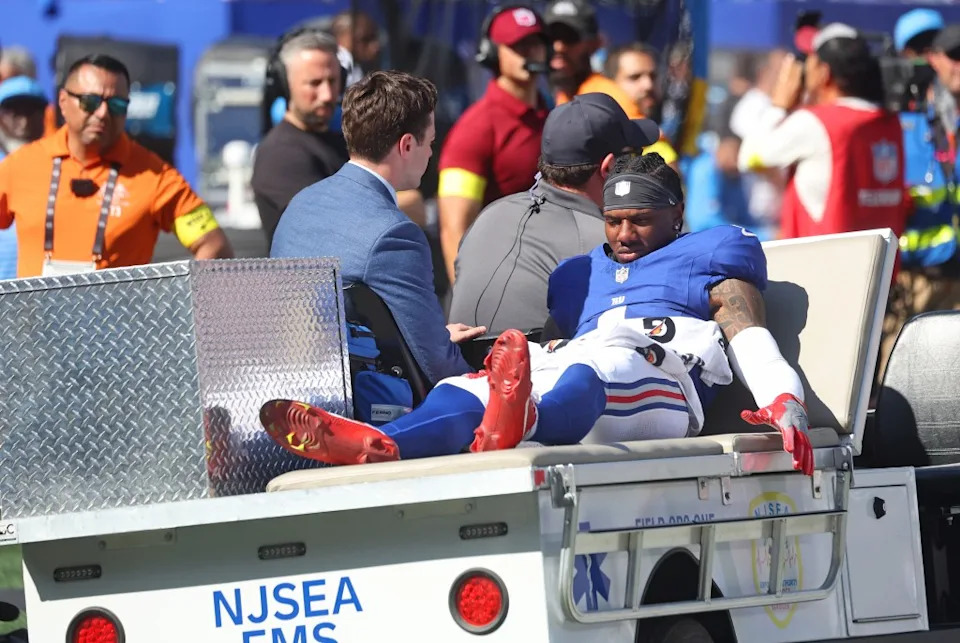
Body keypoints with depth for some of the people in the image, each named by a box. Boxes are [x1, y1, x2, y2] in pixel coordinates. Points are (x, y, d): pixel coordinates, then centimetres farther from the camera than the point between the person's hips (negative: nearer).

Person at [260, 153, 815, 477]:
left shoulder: (710, 255, 25)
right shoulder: (582, 275, 41)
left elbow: (750, 338, 9)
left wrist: (786, 404, -14)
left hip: (659, 392, -5)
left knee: (594, 367, -42)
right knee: (463, 388, -26)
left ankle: (516, 423, -77)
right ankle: (378, 444, -59)